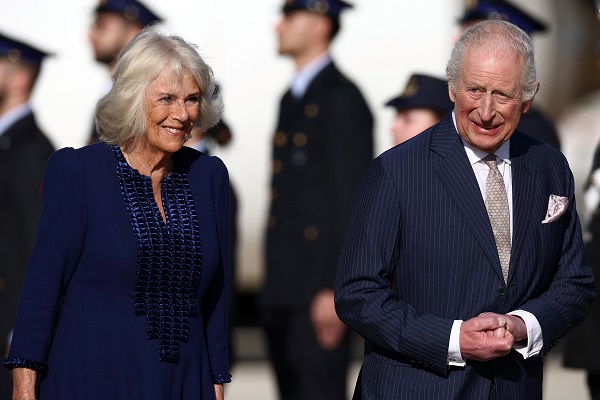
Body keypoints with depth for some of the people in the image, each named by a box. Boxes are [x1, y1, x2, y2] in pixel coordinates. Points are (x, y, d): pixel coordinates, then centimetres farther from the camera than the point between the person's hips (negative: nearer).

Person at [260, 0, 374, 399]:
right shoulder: (293, 100, 18)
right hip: (283, 290, 9)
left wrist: (337, 289, -20)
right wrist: (273, 285, 18)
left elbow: (353, 201, -15)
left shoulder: (342, 99, -11)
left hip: (320, 290, -9)